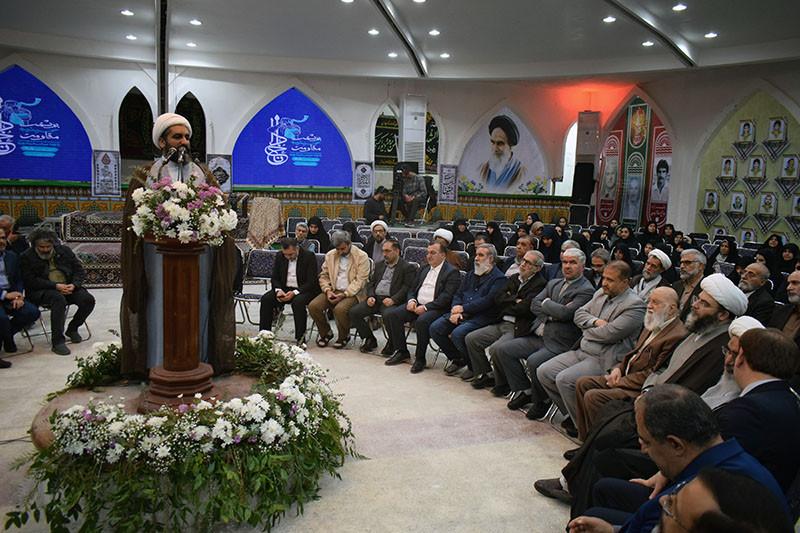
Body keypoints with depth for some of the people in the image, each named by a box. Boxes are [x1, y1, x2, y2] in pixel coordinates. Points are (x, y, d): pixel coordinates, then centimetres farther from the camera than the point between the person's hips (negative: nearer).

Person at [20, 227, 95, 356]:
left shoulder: (64, 250, 13)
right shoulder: (26, 257, 2)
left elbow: (79, 270, 12)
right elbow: (31, 281, -9)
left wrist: (73, 285, -10)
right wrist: (55, 286, -19)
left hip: (68, 288, 4)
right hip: (41, 292, -4)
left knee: (88, 300, -21)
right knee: (58, 299, -38)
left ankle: (72, 328, 6)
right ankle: (57, 341, -33)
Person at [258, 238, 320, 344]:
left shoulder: (309, 256, -13)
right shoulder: (280, 257, 3)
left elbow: (312, 282, -16)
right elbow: (275, 278, 10)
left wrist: (294, 292, -27)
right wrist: (278, 290, -13)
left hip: (305, 290, -5)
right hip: (285, 289, 5)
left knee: (298, 302, -36)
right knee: (266, 299, -18)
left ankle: (300, 339, -28)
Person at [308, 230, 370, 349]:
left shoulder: (361, 257, -5)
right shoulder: (330, 255, 11)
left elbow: (360, 280, -11)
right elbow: (323, 275, 14)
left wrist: (344, 294, -21)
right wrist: (327, 290, -7)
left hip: (352, 293, -5)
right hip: (333, 291, 5)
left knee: (340, 309, -35)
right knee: (313, 306, -19)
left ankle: (344, 336, -4)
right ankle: (326, 333, 6)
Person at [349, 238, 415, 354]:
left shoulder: (407, 267, 3)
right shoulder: (379, 264, 23)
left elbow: (407, 287, -8)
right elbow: (371, 282, 21)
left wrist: (393, 299, -20)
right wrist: (370, 296, 1)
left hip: (391, 301, -6)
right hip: (375, 299, 6)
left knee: (388, 315, -37)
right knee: (353, 312, -13)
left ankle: (392, 343, -9)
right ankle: (370, 340, 4)